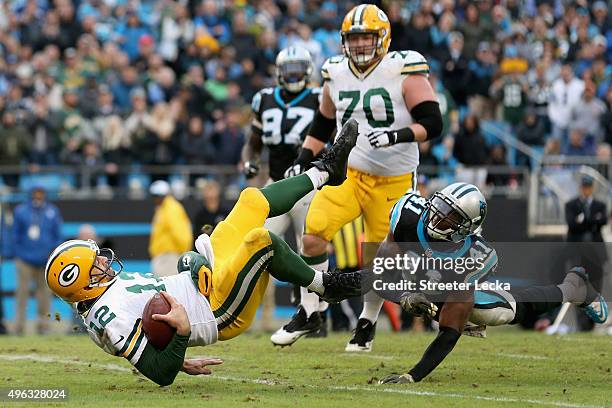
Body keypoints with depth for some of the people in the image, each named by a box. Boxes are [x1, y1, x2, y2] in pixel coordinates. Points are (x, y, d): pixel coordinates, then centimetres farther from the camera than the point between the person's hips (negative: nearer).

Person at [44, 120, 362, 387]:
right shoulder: (109, 318, -28)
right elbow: (161, 374, -30)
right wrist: (182, 332, -43)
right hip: (221, 313, -10)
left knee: (253, 200, 11)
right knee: (262, 240, -28)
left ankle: (324, 171, 33)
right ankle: (325, 285, -1)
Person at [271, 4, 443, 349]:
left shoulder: (404, 71, -10)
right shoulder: (337, 74, 5)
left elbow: (433, 124, -13)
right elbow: (323, 125, 19)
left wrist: (397, 135, -29)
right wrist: (302, 161, 8)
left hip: (393, 181, -3)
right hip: (348, 173, 3)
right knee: (313, 236, -15)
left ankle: (368, 322, 27)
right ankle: (309, 311, 1)